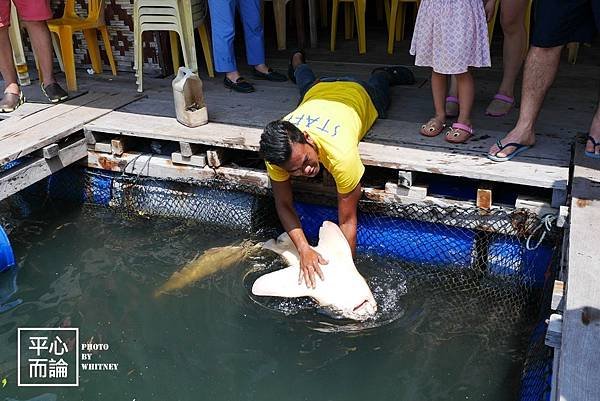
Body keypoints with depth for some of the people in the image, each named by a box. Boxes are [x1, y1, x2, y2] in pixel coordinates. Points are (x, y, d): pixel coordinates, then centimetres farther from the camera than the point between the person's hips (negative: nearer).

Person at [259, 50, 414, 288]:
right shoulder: (277, 153, -41)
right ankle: (298, 62, 68)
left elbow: (347, 219, -42)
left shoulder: (342, 154, -53)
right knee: (307, 82, 41)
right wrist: (304, 249, -43)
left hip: (359, 94, -3)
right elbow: (283, 204, -30)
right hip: (317, 93, 3)